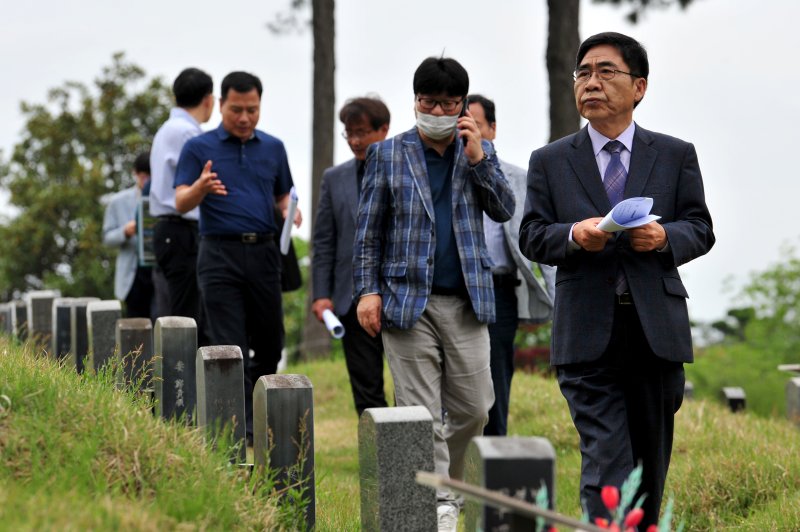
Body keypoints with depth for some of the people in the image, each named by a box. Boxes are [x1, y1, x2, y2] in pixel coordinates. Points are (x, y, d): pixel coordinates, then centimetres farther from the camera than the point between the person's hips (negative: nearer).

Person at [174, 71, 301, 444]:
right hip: (220, 255, -4)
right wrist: (201, 188, -28)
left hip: (264, 254, 4)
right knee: (229, 348, -6)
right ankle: (241, 433, -4)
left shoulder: (273, 148, 13)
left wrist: (289, 211, -3)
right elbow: (181, 203, -6)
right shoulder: (198, 148, 1)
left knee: (270, 344, 9)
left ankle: (261, 421, 29)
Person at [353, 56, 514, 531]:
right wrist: (367, 290, -4)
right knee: (422, 415, -4)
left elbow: (504, 211, 0)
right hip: (408, 301, -2)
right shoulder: (388, 154, 5)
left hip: (467, 302, 2)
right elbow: (369, 229, 4)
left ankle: (445, 485, 25)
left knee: (473, 408, 4)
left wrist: (478, 158, -10)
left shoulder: (479, 151, 11)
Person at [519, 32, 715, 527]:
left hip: (657, 330, 2)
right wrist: (574, 235, -17)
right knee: (606, 462, -12)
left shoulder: (676, 155, 9)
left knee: (652, 462, 12)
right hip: (588, 333, -2)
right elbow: (532, 237, 5)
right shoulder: (550, 161, 8)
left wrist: (665, 236, -15)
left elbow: (701, 229, 8)